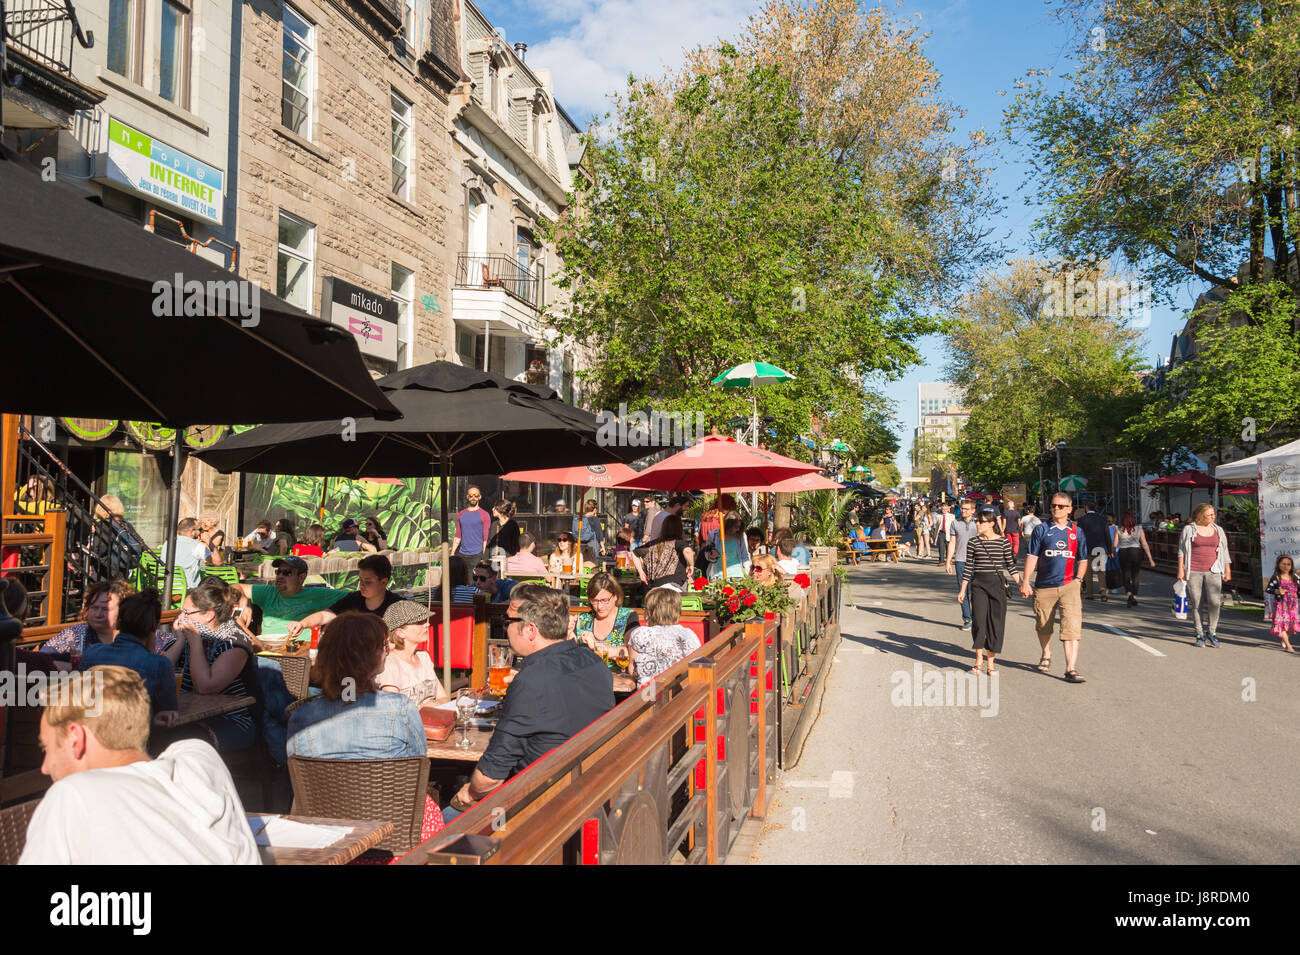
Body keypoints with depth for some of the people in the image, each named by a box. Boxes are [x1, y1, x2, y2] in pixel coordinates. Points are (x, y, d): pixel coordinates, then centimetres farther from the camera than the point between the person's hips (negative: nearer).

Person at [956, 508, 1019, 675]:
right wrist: (963, 590, 8)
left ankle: (991, 661, 13)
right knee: (978, 620, -6)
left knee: (996, 622, 2)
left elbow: (1010, 565, 7)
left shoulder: (1003, 541, 0)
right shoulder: (973, 542, 3)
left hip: (997, 583, 0)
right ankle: (979, 659, 9)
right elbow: (968, 567, 8)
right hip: (978, 584, 0)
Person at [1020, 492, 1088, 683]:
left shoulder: (1077, 532, 10)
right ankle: (1046, 656, 40)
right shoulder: (1041, 529, 4)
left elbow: (1082, 560, 16)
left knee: (1072, 627, -13)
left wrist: (1078, 579, 2)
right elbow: (1032, 556, 2)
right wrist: (1025, 581, -4)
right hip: (1044, 586, 0)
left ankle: (1071, 669, -15)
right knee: (1043, 626, 13)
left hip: (1069, 585, 0)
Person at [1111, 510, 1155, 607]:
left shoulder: (1118, 529, -4)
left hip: (1123, 553, -1)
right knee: (1135, 576, 14)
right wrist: (1150, 558, -1)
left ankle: (1129, 593, -17)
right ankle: (1135, 597, 16)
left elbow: (1114, 544, -6)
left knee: (1126, 576, 6)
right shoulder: (1139, 528, -1)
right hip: (1136, 552, 1)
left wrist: (1114, 552, 15)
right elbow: (1144, 544, -4)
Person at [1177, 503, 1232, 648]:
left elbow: (1224, 552, 16)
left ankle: (1212, 632, 3)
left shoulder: (1218, 530, 12)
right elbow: (1182, 550, 5)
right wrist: (1180, 569, -1)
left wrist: (1228, 571, 12)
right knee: (1196, 604, 0)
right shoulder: (1189, 530, 4)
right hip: (1193, 572, -1)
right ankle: (1200, 635, 11)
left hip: (1213, 571, 1)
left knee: (1215, 602, -14)